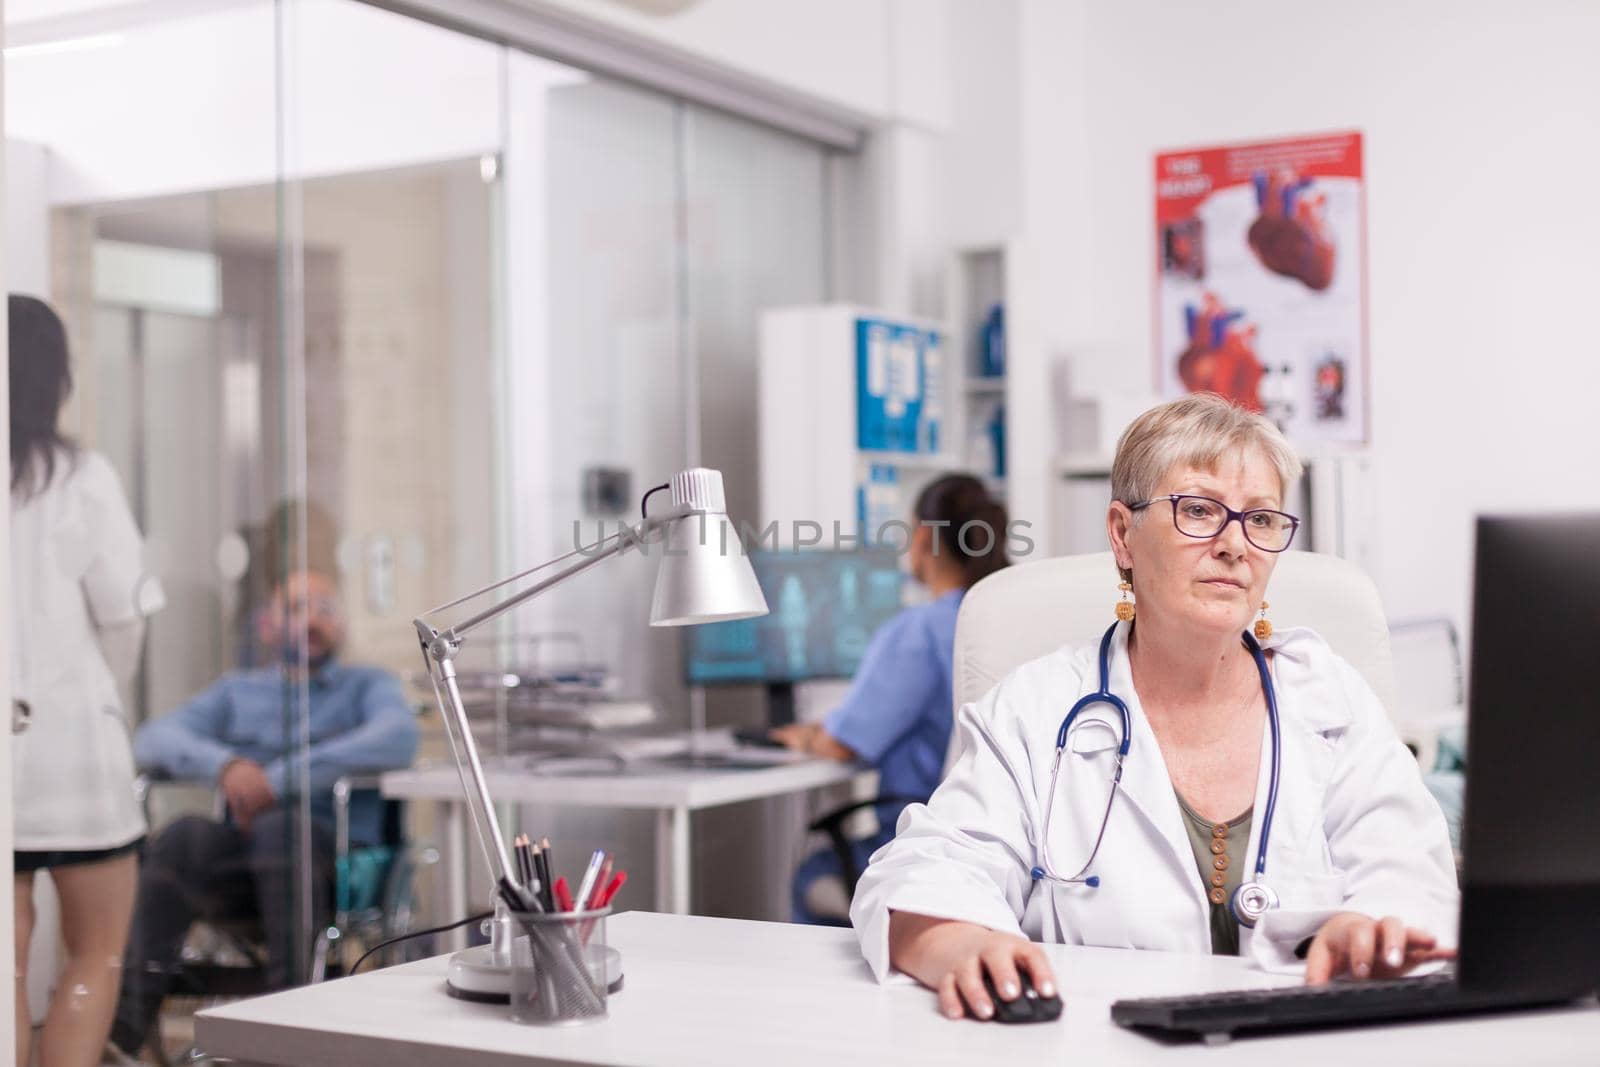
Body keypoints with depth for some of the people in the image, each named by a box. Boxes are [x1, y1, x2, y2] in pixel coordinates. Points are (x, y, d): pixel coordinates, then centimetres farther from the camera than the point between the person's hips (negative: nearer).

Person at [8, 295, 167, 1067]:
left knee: (9, 960, 10)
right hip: (66, 731, -3)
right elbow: (124, 609, -4)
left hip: (14, 736, 3)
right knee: (95, 953, 9)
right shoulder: (80, 478, -7)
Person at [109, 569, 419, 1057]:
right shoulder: (238, 691, 24)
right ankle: (125, 1023, -37)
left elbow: (399, 739, -10)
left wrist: (279, 779, -16)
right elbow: (153, 738, 8)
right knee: (184, 835, -30)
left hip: (332, 856, -2)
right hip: (240, 858, 3)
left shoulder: (368, 685, 15)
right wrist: (225, 764, -15)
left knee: (280, 827, -35)